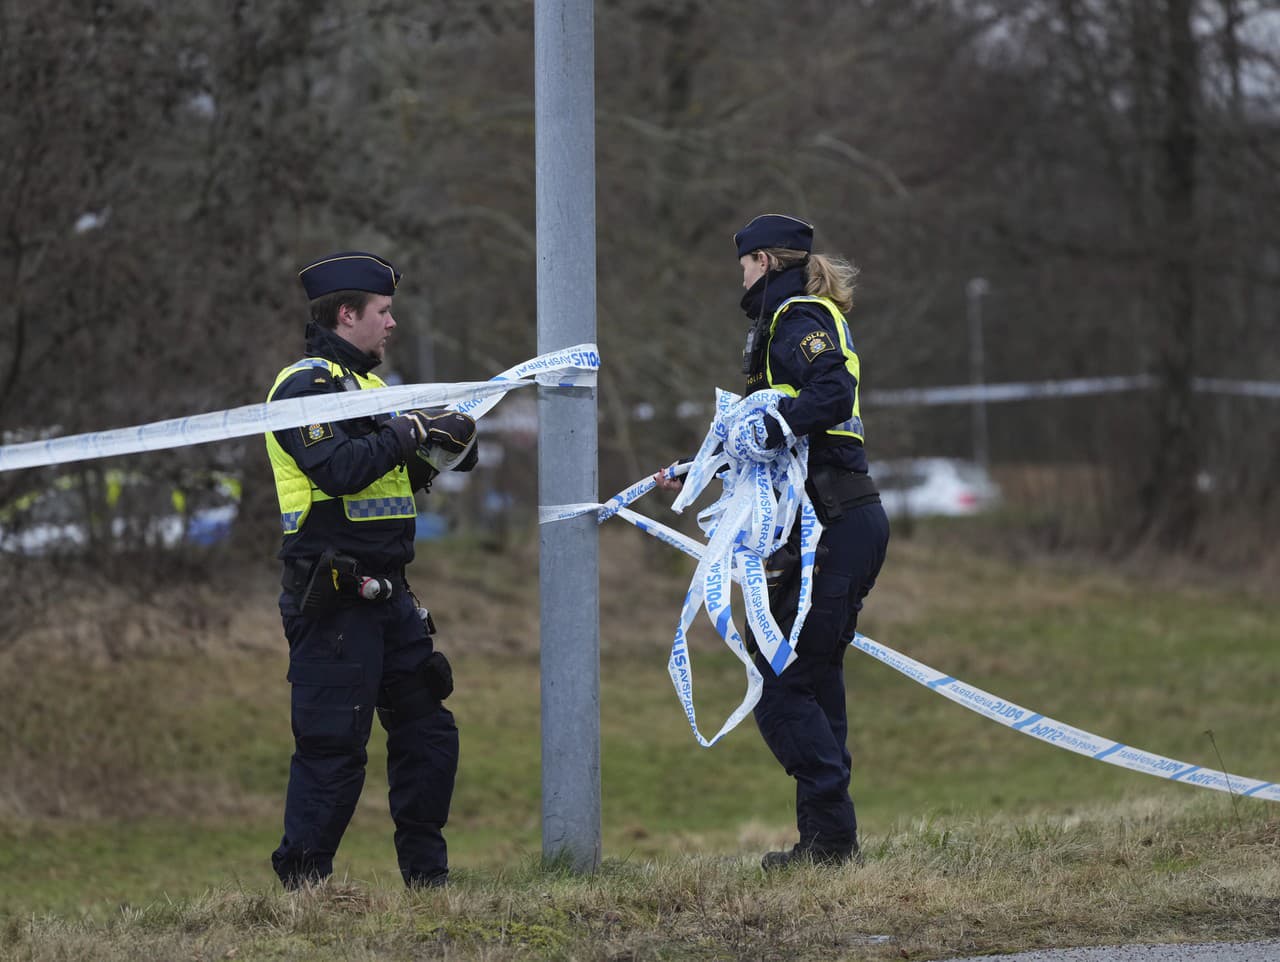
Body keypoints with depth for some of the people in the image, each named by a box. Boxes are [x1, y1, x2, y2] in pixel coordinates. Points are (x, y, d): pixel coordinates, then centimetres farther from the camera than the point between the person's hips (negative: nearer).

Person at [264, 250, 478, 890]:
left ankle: (427, 876, 18)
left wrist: (439, 448, 4)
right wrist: (408, 433, -16)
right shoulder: (306, 384, -10)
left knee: (428, 732, 11)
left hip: (386, 596, 10)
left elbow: (394, 476, 22)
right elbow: (338, 470, -25)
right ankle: (302, 886, -2)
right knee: (332, 746, -8)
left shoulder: (363, 383, 21)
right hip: (333, 602, -10)